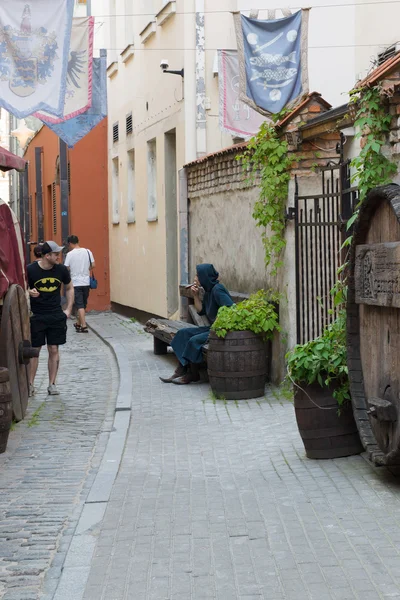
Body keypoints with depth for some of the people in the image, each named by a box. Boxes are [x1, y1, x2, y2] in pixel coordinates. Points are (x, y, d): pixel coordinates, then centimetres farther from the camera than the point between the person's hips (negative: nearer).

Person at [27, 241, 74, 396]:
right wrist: (29, 293, -22)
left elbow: (69, 288, 14)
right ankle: (30, 385, 11)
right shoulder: (30, 270, -11)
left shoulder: (61, 270, -2)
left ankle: (52, 384, 13)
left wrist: (68, 309, 7)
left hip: (56, 316, 2)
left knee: (54, 350, 4)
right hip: (36, 317, -2)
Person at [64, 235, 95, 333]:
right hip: (86, 282, 4)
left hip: (75, 283, -4)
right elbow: (93, 265, 1)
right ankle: (78, 323, 30)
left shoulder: (70, 254, -9)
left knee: (80, 305, -4)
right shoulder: (87, 251, 0)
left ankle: (84, 326, -10)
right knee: (83, 304, 17)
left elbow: (66, 269, -8)